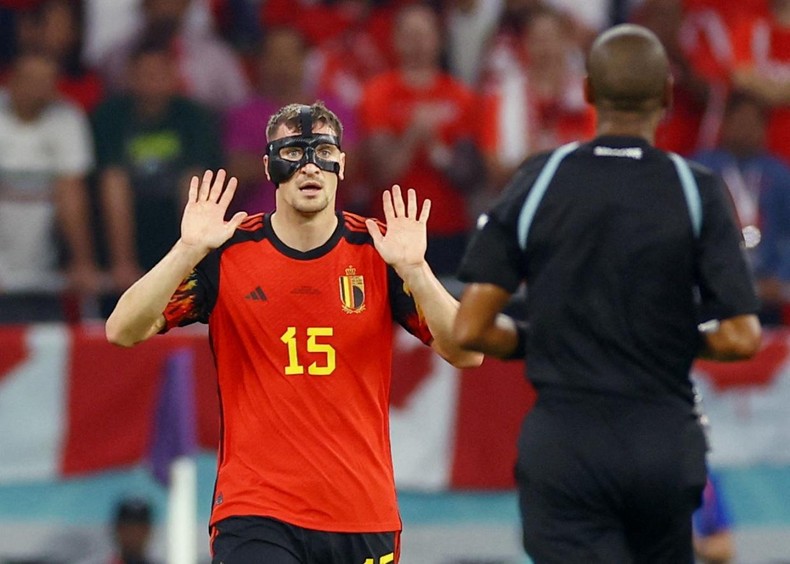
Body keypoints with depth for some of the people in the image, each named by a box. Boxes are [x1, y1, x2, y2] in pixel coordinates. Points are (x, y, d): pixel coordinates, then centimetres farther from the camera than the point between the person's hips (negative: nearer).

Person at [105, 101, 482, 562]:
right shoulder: (228, 251, -1)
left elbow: (467, 353, -7)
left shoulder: (378, 250, 0)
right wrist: (188, 250, -21)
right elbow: (123, 331, -8)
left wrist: (413, 268, -22)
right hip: (254, 513, -2)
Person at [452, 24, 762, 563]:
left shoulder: (538, 181, -2)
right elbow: (740, 338, -8)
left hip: (563, 444, -1)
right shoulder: (698, 190, -4)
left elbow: (471, 330, -4)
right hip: (665, 446, 1)